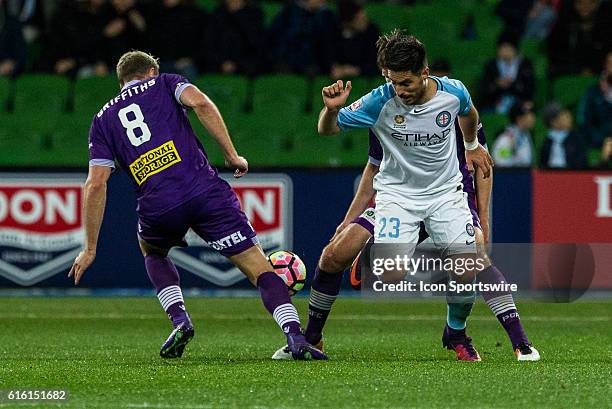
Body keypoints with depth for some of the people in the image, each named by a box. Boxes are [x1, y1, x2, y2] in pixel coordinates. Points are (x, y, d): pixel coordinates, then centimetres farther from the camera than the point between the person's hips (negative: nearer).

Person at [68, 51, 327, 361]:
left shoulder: (103, 119, 22)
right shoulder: (163, 84, 20)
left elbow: (96, 184, 13)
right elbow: (200, 103, -3)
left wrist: (90, 248, 15)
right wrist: (232, 155, 0)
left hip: (157, 206, 2)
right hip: (205, 191, -2)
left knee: (152, 252, 36)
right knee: (259, 268, 1)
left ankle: (179, 320, 14)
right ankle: (295, 338, -20)